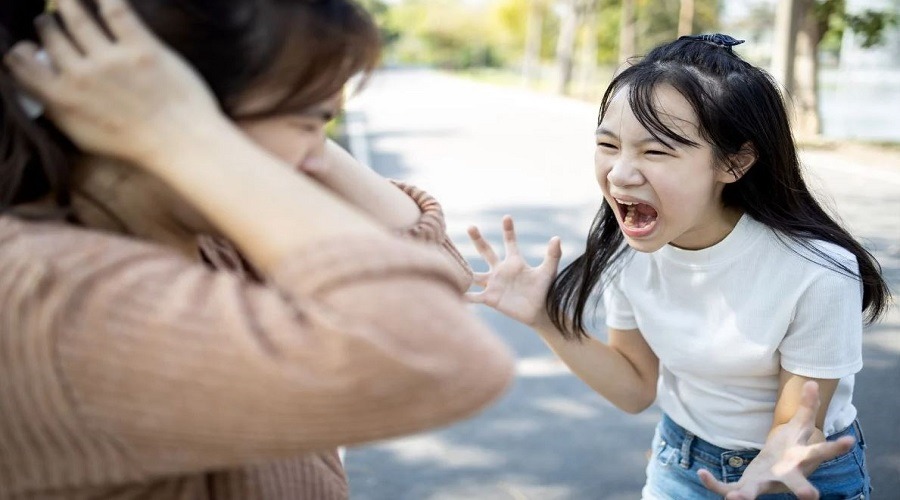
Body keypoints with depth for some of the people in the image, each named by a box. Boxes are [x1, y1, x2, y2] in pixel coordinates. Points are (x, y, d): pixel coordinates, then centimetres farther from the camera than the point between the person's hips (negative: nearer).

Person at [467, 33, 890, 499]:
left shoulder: (817, 272, -31)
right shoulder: (627, 245, -17)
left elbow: (795, 428, -19)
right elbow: (636, 389, -4)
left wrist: (782, 460, -41)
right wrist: (545, 319, -18)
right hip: (679, 462, 4)